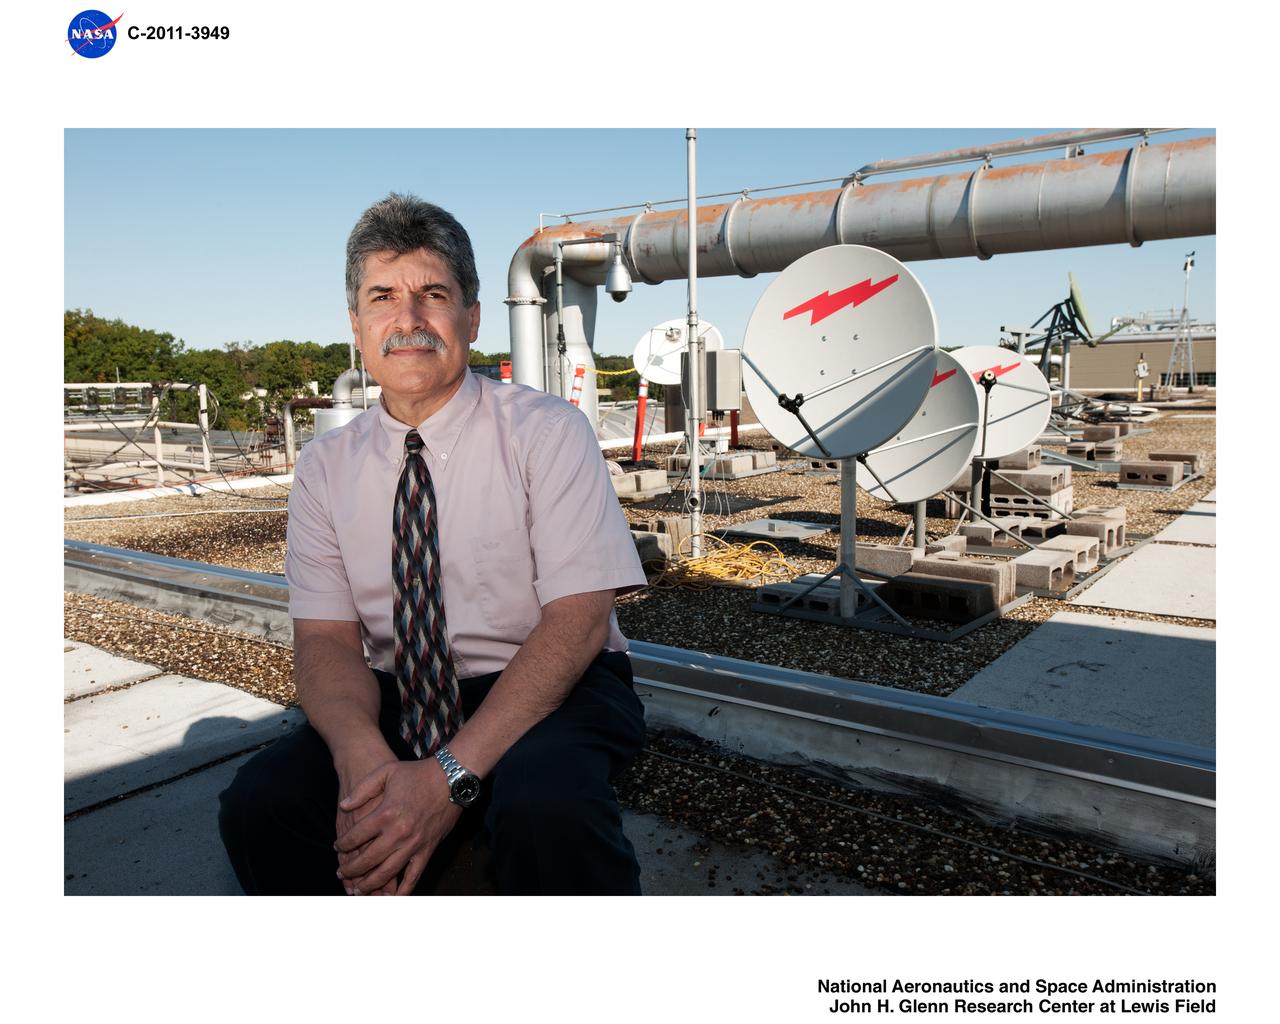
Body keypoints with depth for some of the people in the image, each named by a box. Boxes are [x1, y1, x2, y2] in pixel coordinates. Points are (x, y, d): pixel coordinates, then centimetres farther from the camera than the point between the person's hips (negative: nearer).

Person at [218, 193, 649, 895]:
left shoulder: (547, 431, -9)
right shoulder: (325, 467, 3)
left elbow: (578, 618, -16)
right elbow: (325, 635, -2)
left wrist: (453, 773, -27)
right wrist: (365, 761, -25)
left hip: (553, 688, -4)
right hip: (397, 699, 4)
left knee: (544, 804, -35)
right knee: (260, 805, -20)